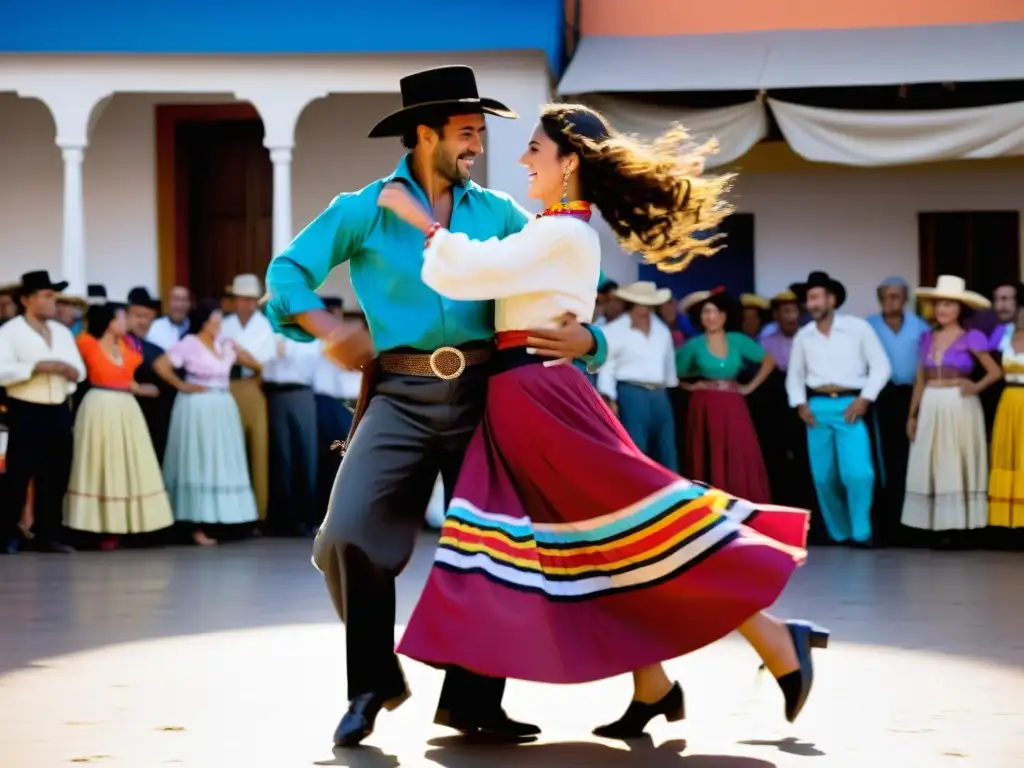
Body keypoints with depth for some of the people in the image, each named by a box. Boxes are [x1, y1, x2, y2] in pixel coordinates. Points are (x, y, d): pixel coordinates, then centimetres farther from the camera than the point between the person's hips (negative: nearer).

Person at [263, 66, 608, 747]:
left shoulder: (498, 214, 9)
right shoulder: (364, 211, 4)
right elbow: (287, 273, 4)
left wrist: (584, 339, -12)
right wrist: (328, 329, -12)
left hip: (483, 394, 2)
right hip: (401, 396, -2)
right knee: (350, 536, -15)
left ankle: (472, 700, 15)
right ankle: (375, 681, 7)